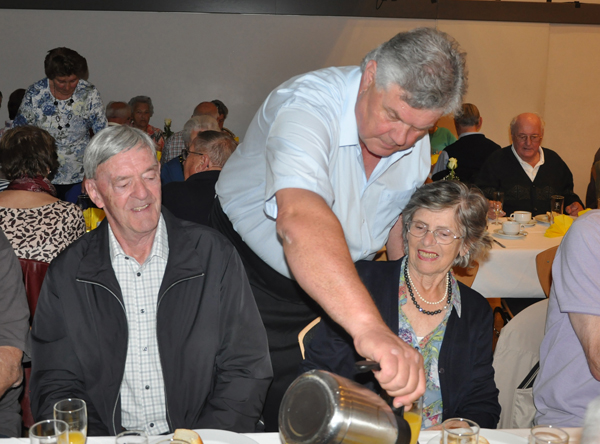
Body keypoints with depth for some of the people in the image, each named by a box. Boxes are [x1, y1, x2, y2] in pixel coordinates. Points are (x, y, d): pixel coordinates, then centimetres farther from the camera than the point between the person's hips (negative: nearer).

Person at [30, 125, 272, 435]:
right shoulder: (65, 275, 4)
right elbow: (55, 388, 4)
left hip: (201, 435, 0)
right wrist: (93, 437, -14)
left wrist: (207, 438, -13)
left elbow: (247, 369, 1)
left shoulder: (215, 255, 2)